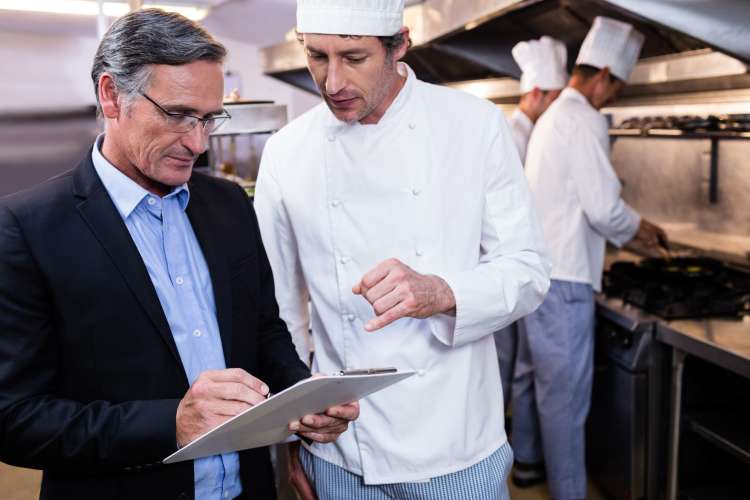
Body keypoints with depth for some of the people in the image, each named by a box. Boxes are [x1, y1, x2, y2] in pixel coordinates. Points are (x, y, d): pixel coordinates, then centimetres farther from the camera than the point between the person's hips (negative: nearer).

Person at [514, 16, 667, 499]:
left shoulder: (554, 115, 15)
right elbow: (603, 207, -19)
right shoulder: (583, 119, -15)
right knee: (565, 390, -1)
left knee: (534, 372, 20)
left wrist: (628, 222, 24)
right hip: (562, 276, -10)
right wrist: (639, 228, 0)